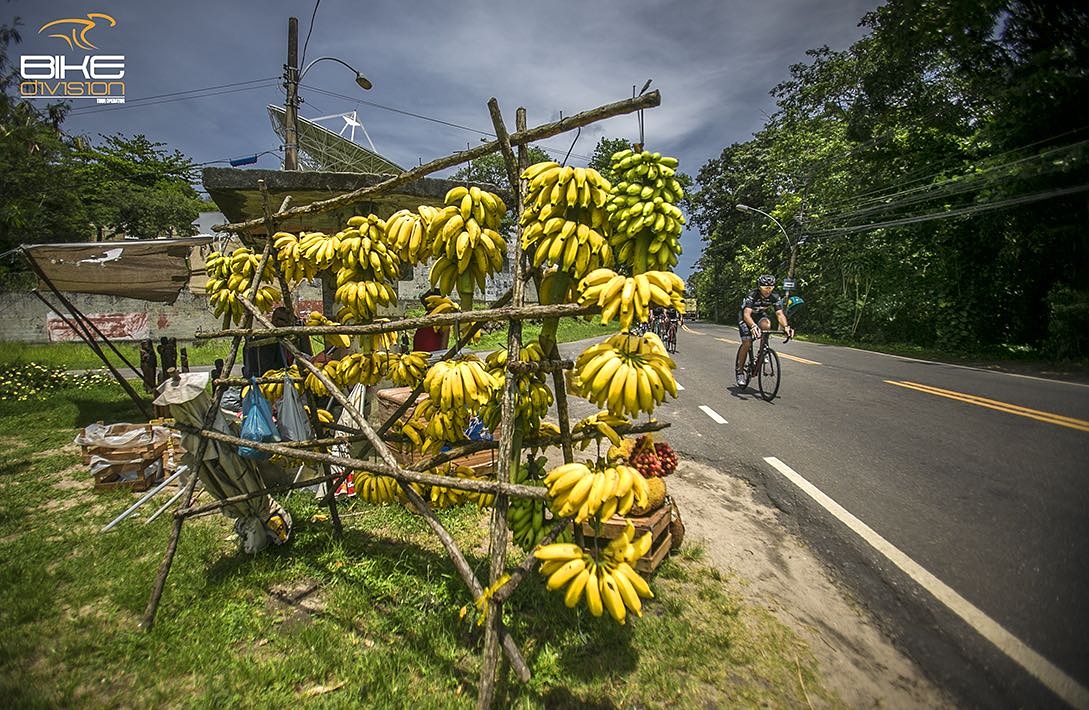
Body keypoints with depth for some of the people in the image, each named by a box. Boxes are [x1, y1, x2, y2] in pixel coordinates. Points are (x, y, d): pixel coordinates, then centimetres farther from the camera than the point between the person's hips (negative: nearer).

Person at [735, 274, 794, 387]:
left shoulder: (775, 297, -20)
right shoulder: (751, 295, -33)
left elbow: (780, 314, -26)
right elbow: (747, 314, -44)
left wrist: (786, 326, -46)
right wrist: (753, 326, -63)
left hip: (760, 315, 4)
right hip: (744, 317, -3)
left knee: (766, 324, -33)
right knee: (747, 343, -17)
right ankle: (739, 370, -2)